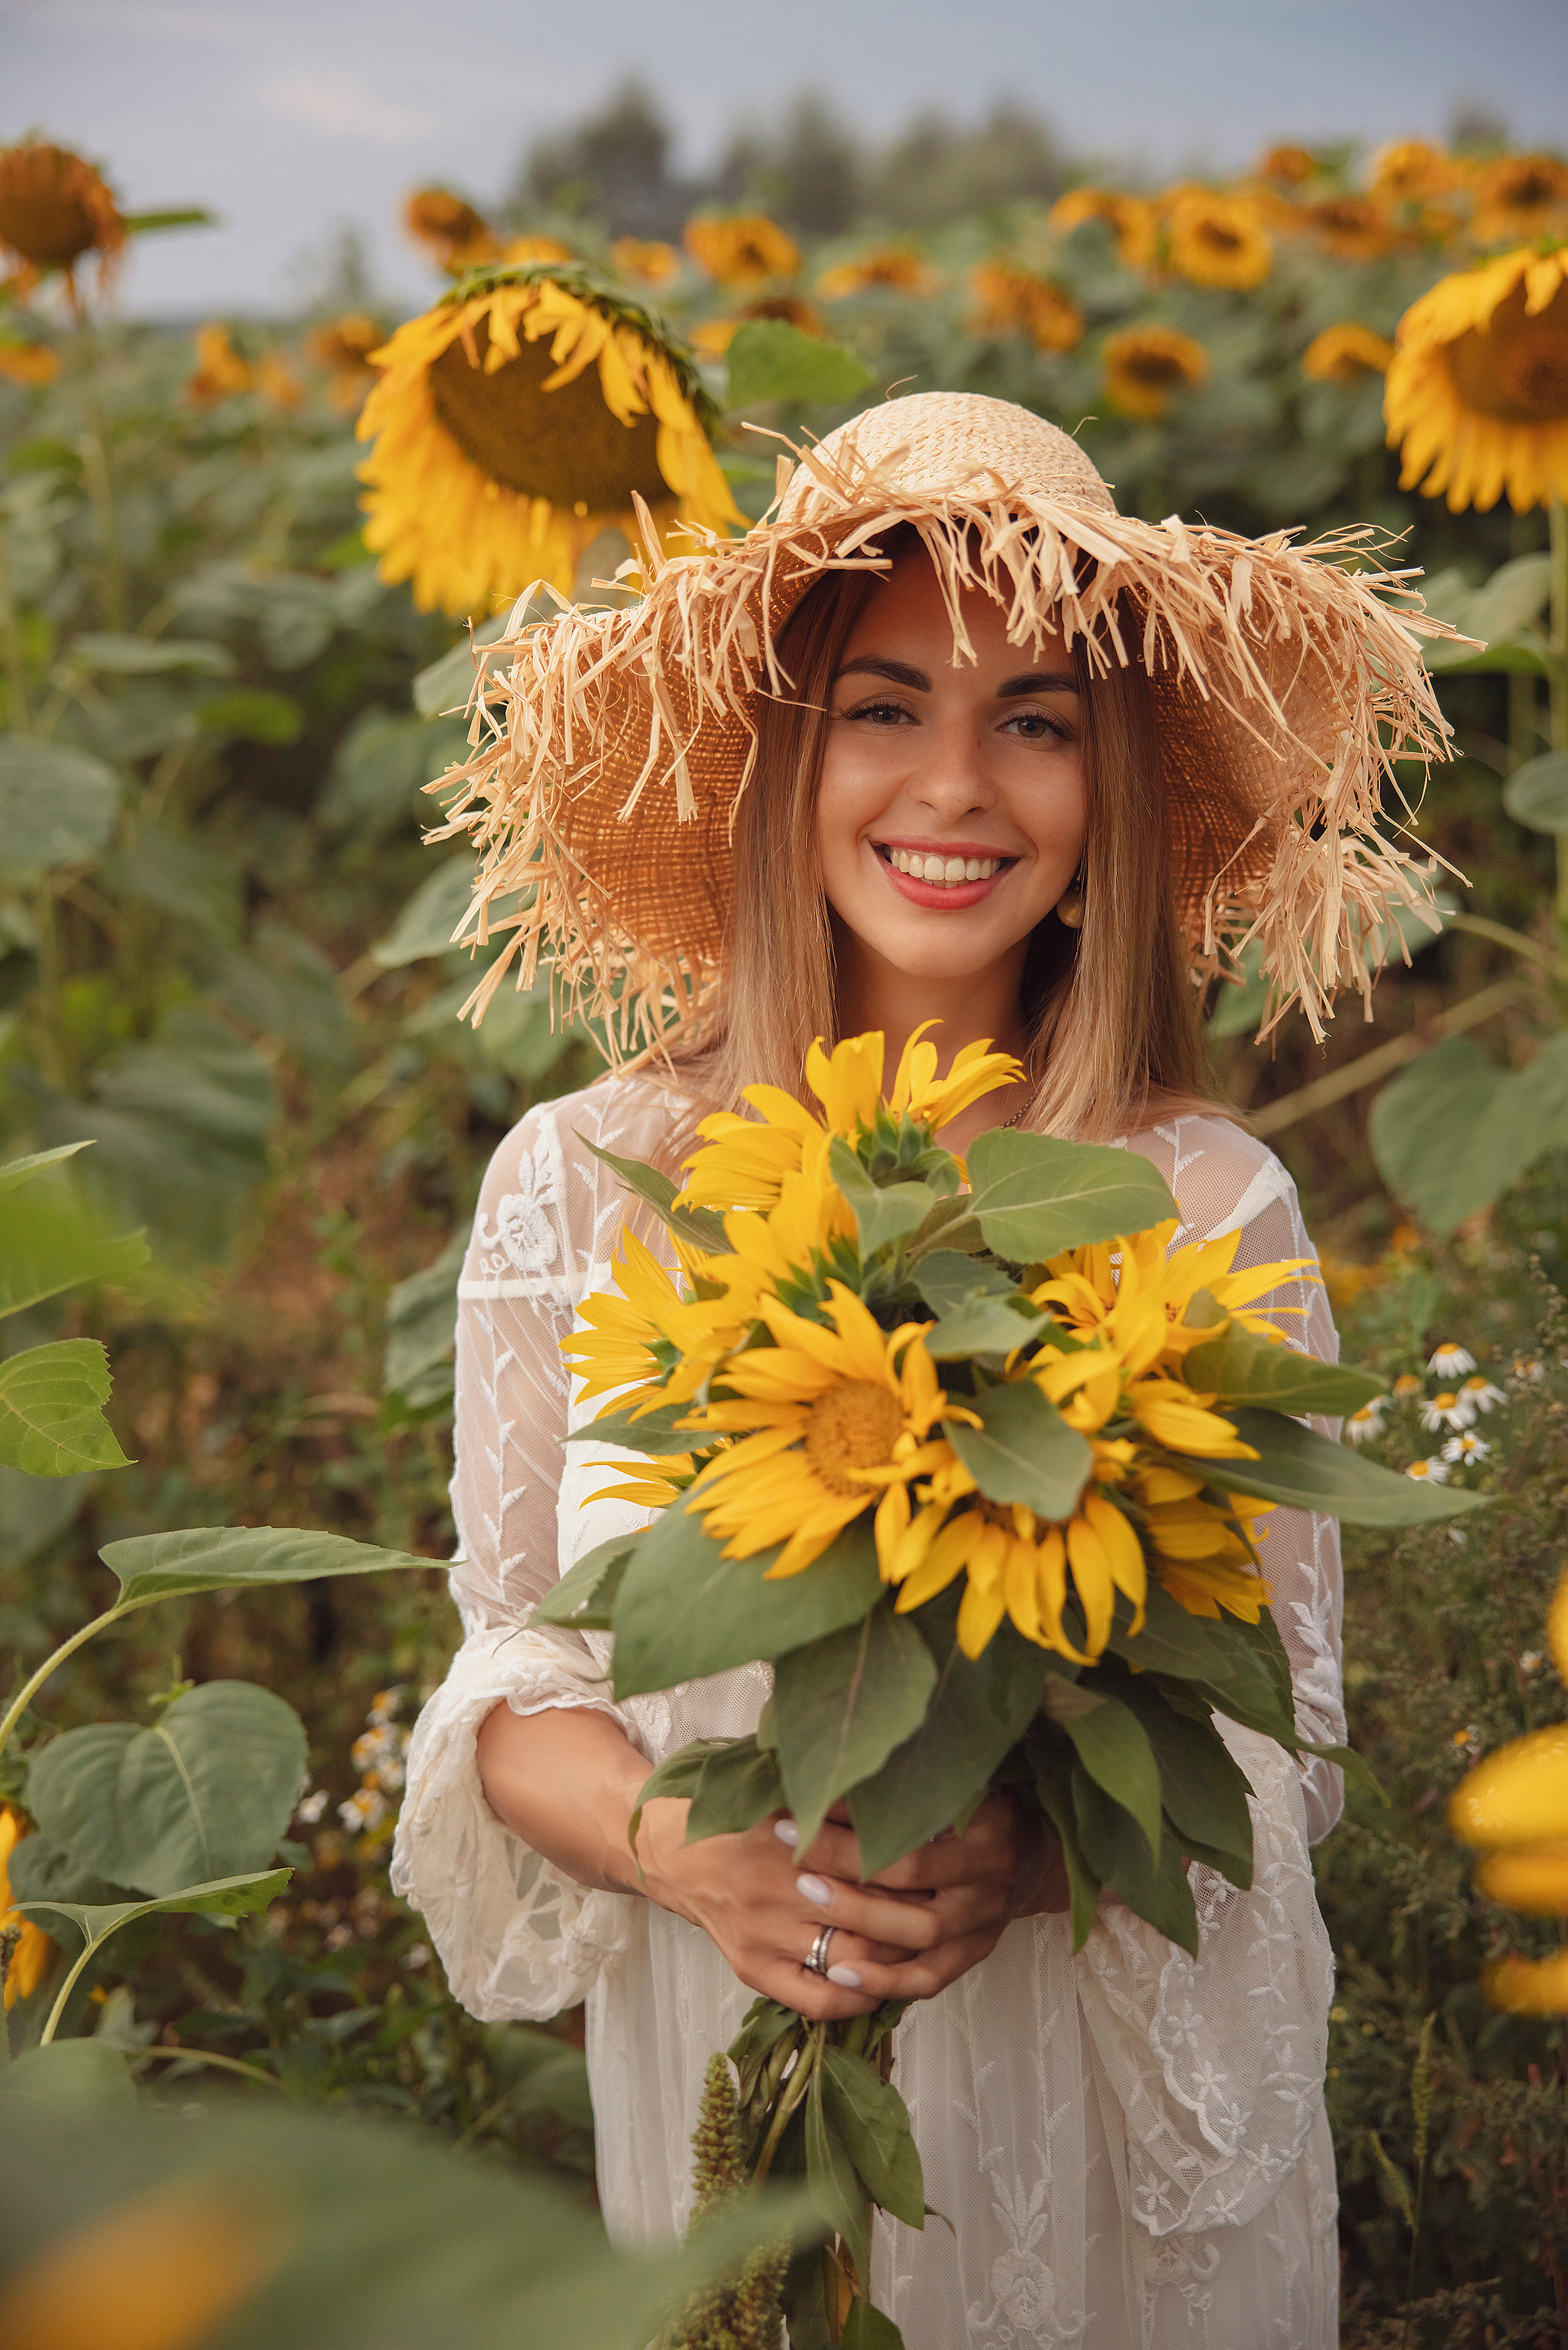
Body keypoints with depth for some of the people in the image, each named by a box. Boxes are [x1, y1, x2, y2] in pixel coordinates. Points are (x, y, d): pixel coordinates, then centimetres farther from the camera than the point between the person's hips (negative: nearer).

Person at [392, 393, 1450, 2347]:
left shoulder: (1210, 1209, -13)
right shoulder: (577, 1184, -10)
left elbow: (1280, 1715, -5)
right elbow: (513, 1677, -2)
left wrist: (1037, 1853, -24)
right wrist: (692, 1858, -21)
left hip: (1109, 2075, -1)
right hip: (722, 2062, 1)